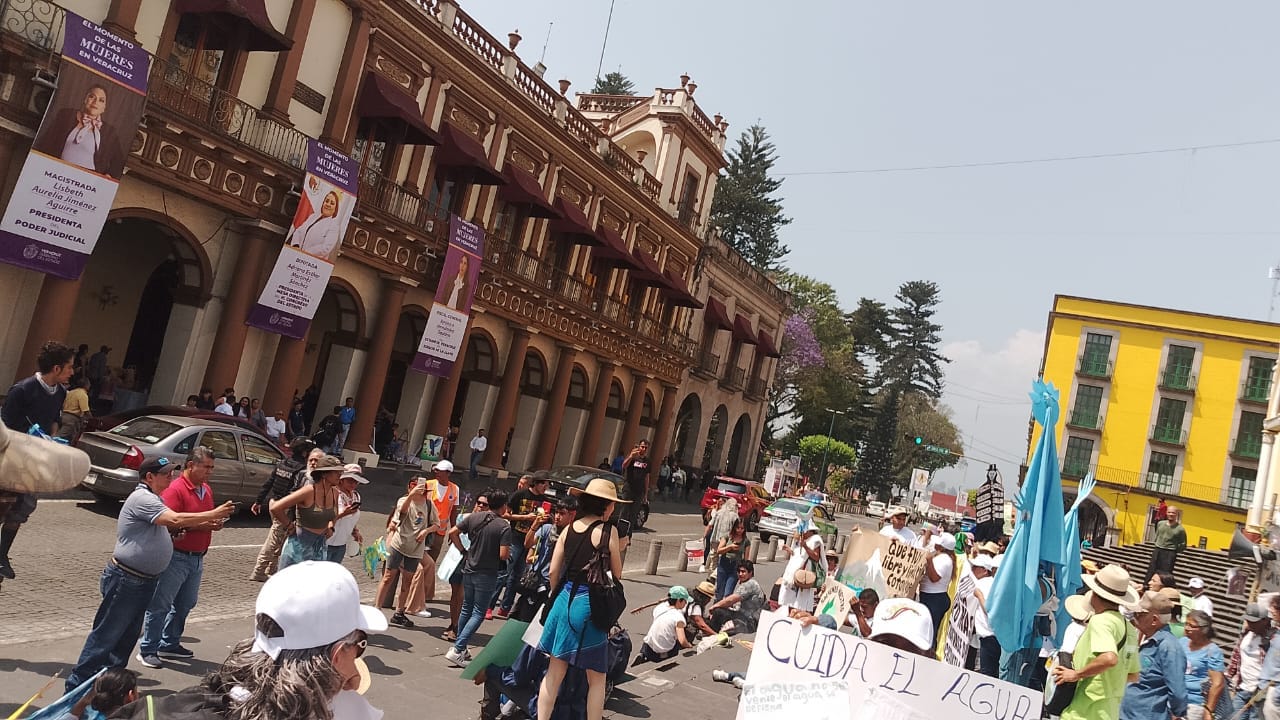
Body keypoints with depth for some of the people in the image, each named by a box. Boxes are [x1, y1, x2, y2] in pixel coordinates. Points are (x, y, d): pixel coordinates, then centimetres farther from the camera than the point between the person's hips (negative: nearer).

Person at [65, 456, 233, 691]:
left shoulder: (152, 499, 15)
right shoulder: (141, 498, -19)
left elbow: (173, 525, 16)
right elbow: (176, 520, -29)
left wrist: (203, 523, 2)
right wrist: (213, 514, -25)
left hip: (144, 581, 10)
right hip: (125, 580, -10)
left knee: (128, 635, 17)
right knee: (106, 634, -2)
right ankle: (78, 684, 7)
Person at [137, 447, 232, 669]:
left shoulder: (207, 490, 11)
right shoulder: (175, 489, -15)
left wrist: (216, 522, 1)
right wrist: (201, 524, -23)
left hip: (197, 557, 9)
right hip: (177, 557, -9)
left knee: (185, 604, 17)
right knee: (160, 605, 0)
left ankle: (170, 644, 31)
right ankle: (147, 650, 9)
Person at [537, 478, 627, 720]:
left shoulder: (569, 529, 6)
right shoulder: (608, 531, -9)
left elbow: (553, 571, 8)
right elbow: (617, 575, -3)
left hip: (564, 601, 5)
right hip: (590, 605, -5)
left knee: (554, 672, 13)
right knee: (596, 679, 8)